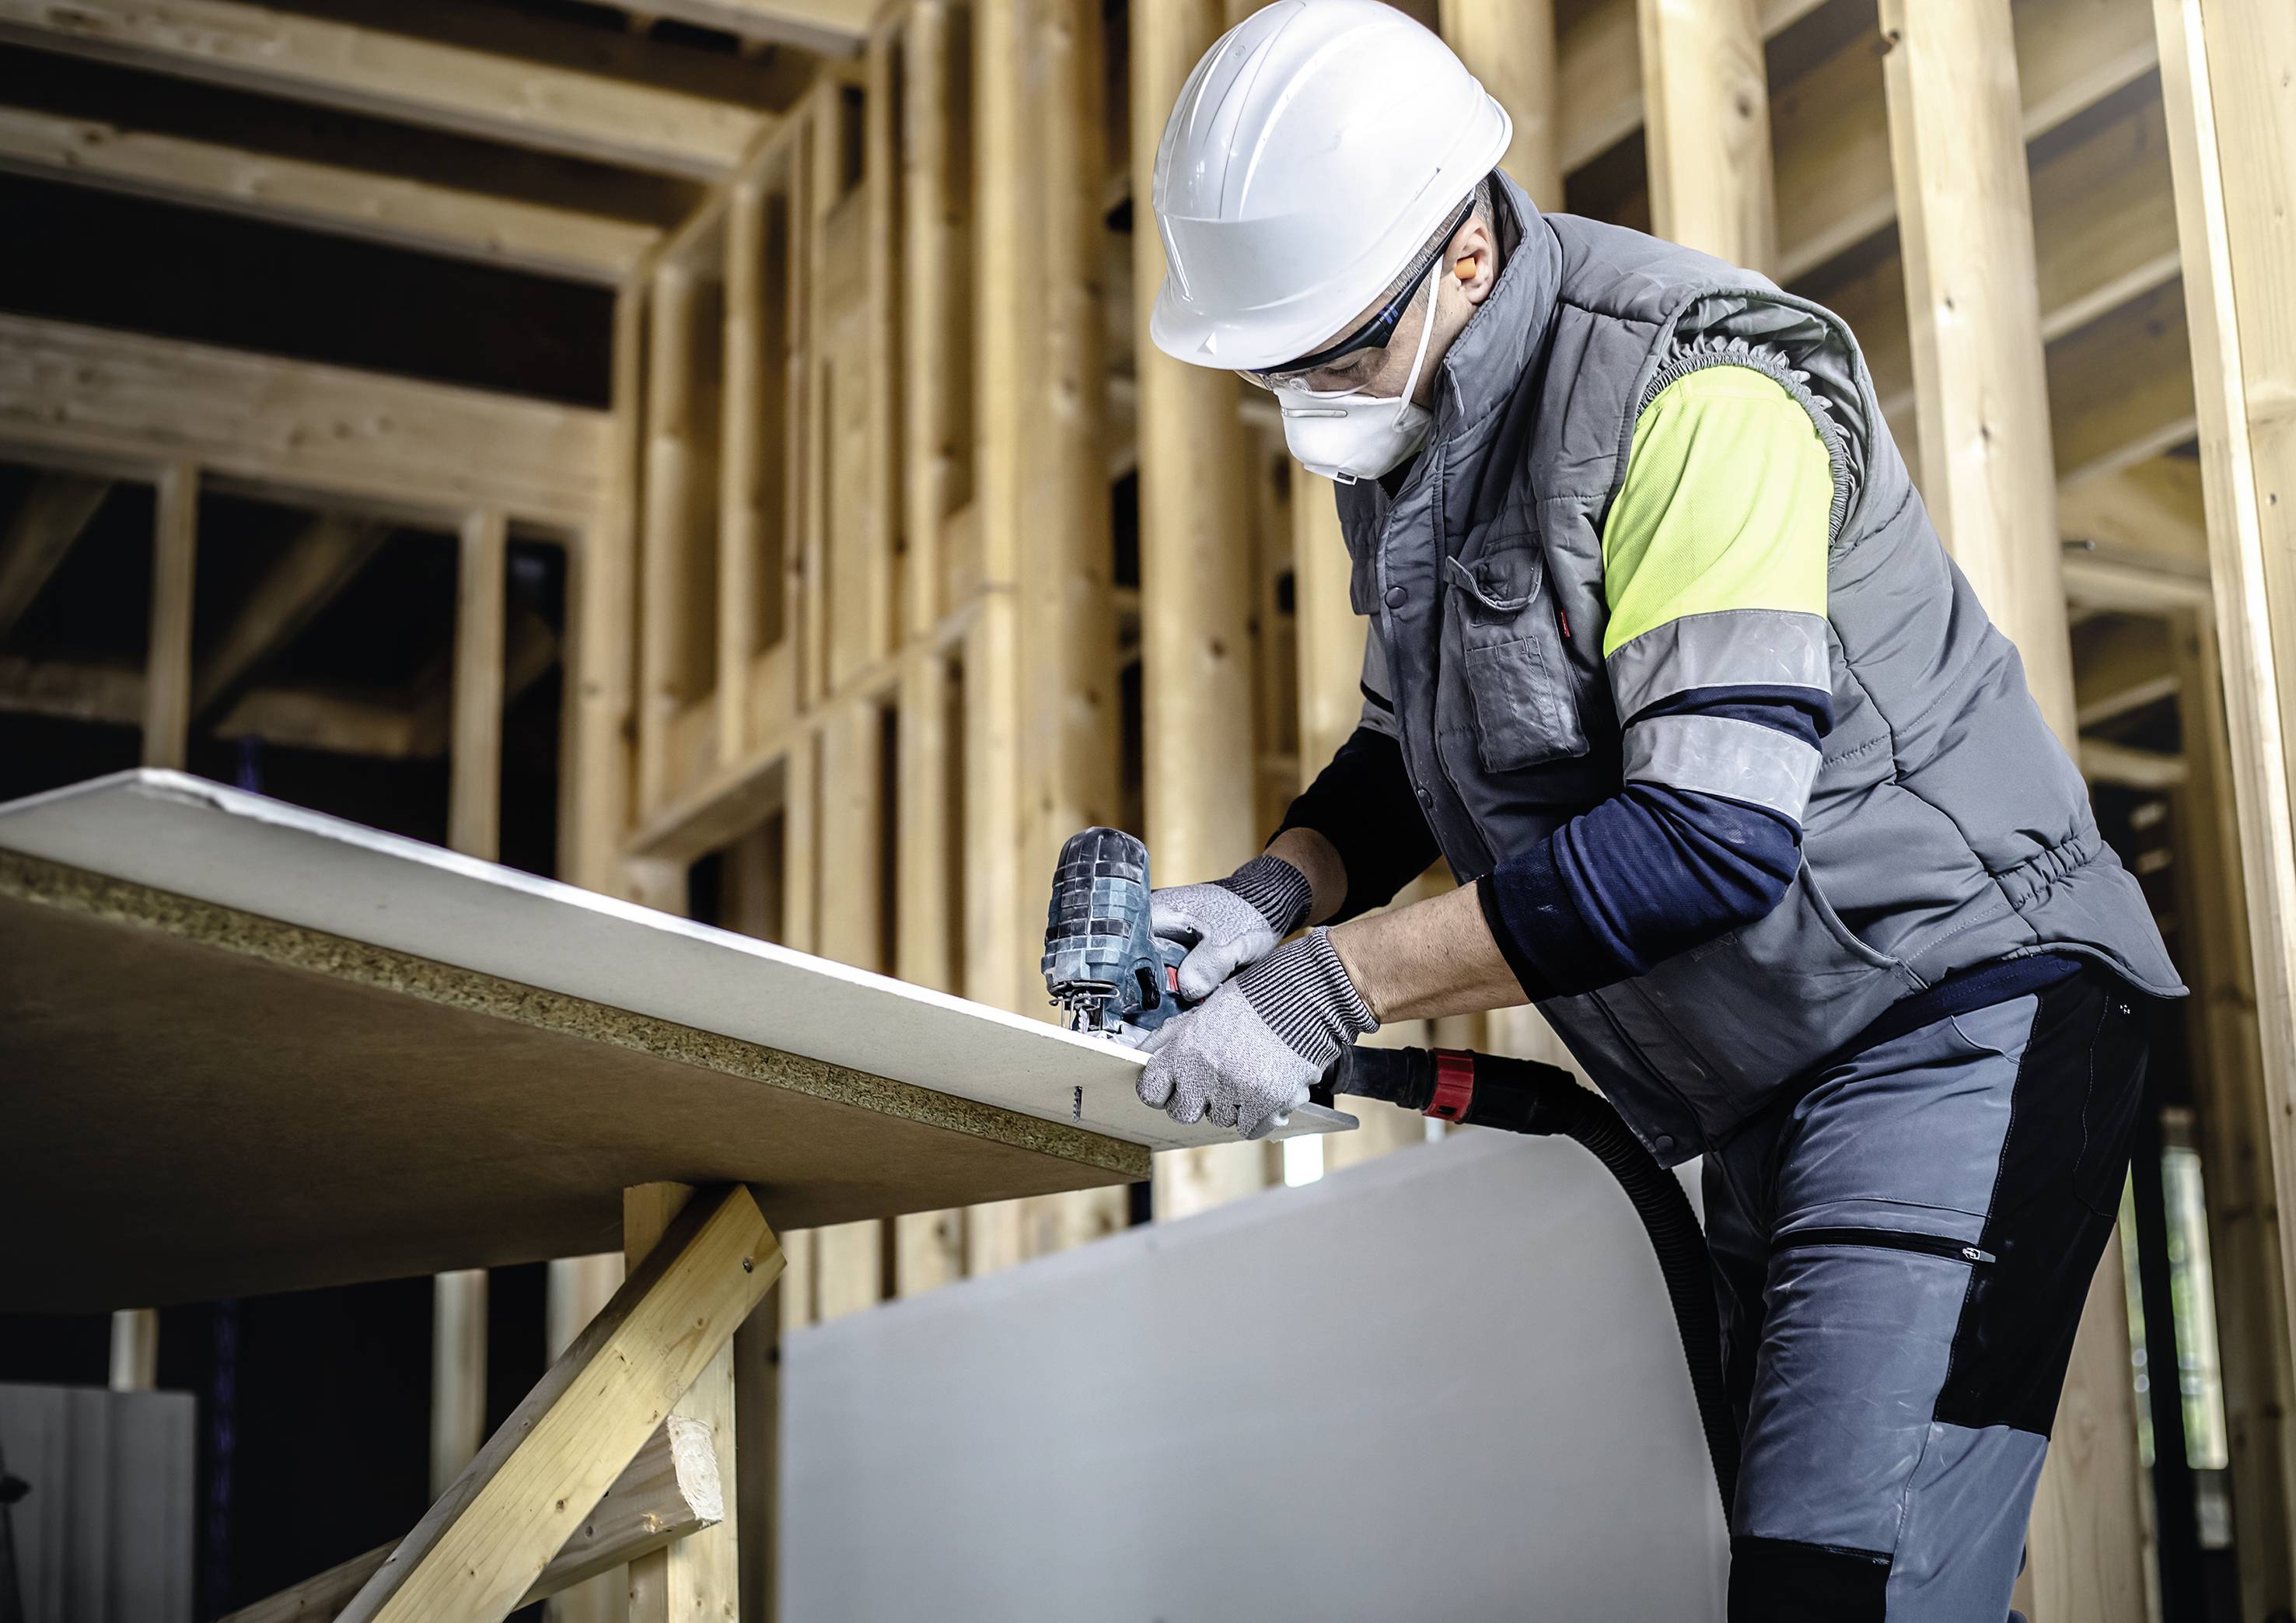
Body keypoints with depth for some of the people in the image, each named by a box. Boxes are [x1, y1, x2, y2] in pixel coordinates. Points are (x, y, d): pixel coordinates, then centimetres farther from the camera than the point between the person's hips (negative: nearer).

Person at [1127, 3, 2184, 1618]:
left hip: (1954, 1008, -9)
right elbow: (1414, 754, 17)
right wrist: (1275, 893, -5)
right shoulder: (1403, 441, 7)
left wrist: (1336, 984, -26)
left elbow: (1712, 835, -30)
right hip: (1764, 1088, 9)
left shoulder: (1692, 388, -22)